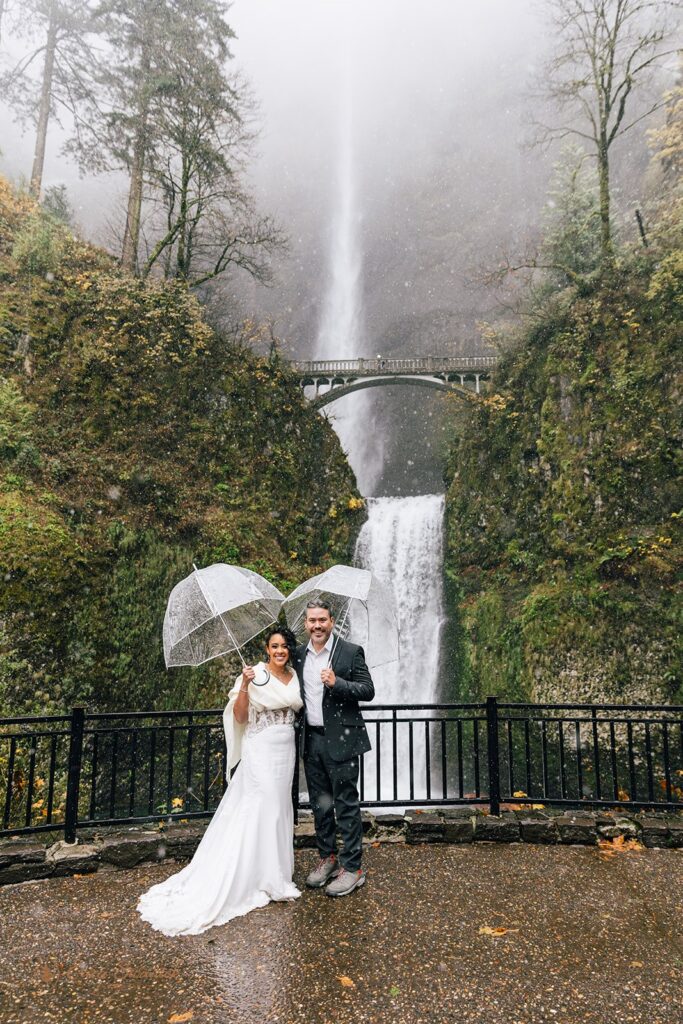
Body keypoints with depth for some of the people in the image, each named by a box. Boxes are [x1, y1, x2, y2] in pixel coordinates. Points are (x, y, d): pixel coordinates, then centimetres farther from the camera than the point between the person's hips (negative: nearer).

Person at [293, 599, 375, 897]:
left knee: (346, 805, 1)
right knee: (320, 804, 16)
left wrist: (336, 683, -23)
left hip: (341, 740, -5)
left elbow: (368, 691, -10)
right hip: (311, 739, 5)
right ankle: (327, 858, 32)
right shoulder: (299, 654, 7)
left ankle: (352, 867, 13)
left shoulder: (350, 652, -8)